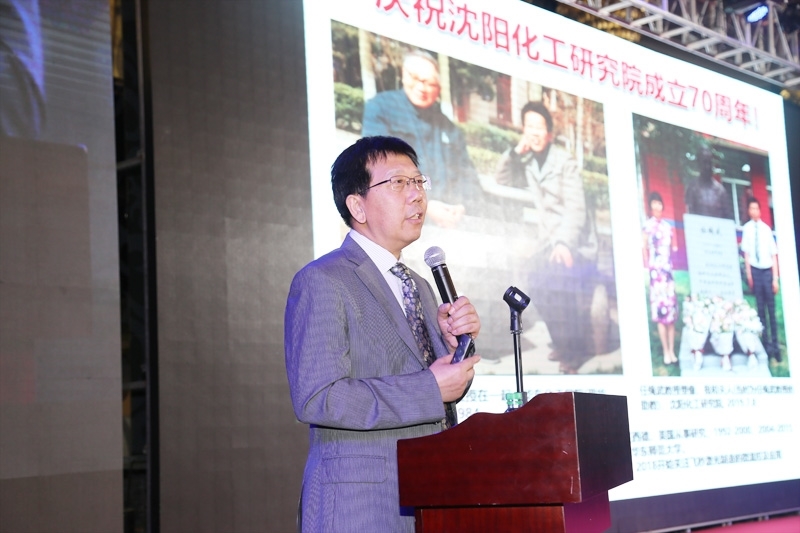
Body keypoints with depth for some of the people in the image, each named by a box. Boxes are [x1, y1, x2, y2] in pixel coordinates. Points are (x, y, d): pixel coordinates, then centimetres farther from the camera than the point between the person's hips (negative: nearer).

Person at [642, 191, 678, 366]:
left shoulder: (668, 226, 15)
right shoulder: (647, 225, 0)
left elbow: (674, 248, 19)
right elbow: (644, 248, -4)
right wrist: (647, 268, -9)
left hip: (668, 269, 5)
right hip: (655, 270, -5)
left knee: (671, 310, 4)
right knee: (659, 310, -8)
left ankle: (672, 351, 8)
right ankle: (665, 351, -6)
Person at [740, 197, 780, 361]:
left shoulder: (766, 229, -1)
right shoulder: (747, 228, -1)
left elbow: (774, 255, 0)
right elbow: (746, 253, 1)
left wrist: (775, 278, -3)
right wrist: (748, 274, -5)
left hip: (767, 270, 0)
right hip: (755, 270, 0)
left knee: (771, 308, 2)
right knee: (760, 309, 4)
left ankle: (775, 344, 5)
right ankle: (767, 343, 7)